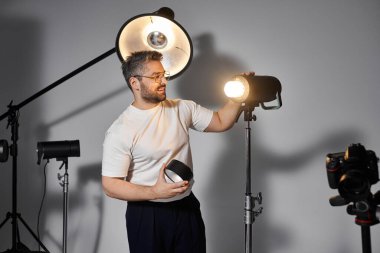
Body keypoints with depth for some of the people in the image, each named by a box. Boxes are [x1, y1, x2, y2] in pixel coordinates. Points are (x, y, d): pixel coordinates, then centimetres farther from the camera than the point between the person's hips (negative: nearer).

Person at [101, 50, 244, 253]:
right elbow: (110, 185, -15)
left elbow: (221, 122, 12)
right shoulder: (120, 131, -14)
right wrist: (154, 192, -27)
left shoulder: (182, 109, 2)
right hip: (146, 216, -4)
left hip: (187, 208, 5)